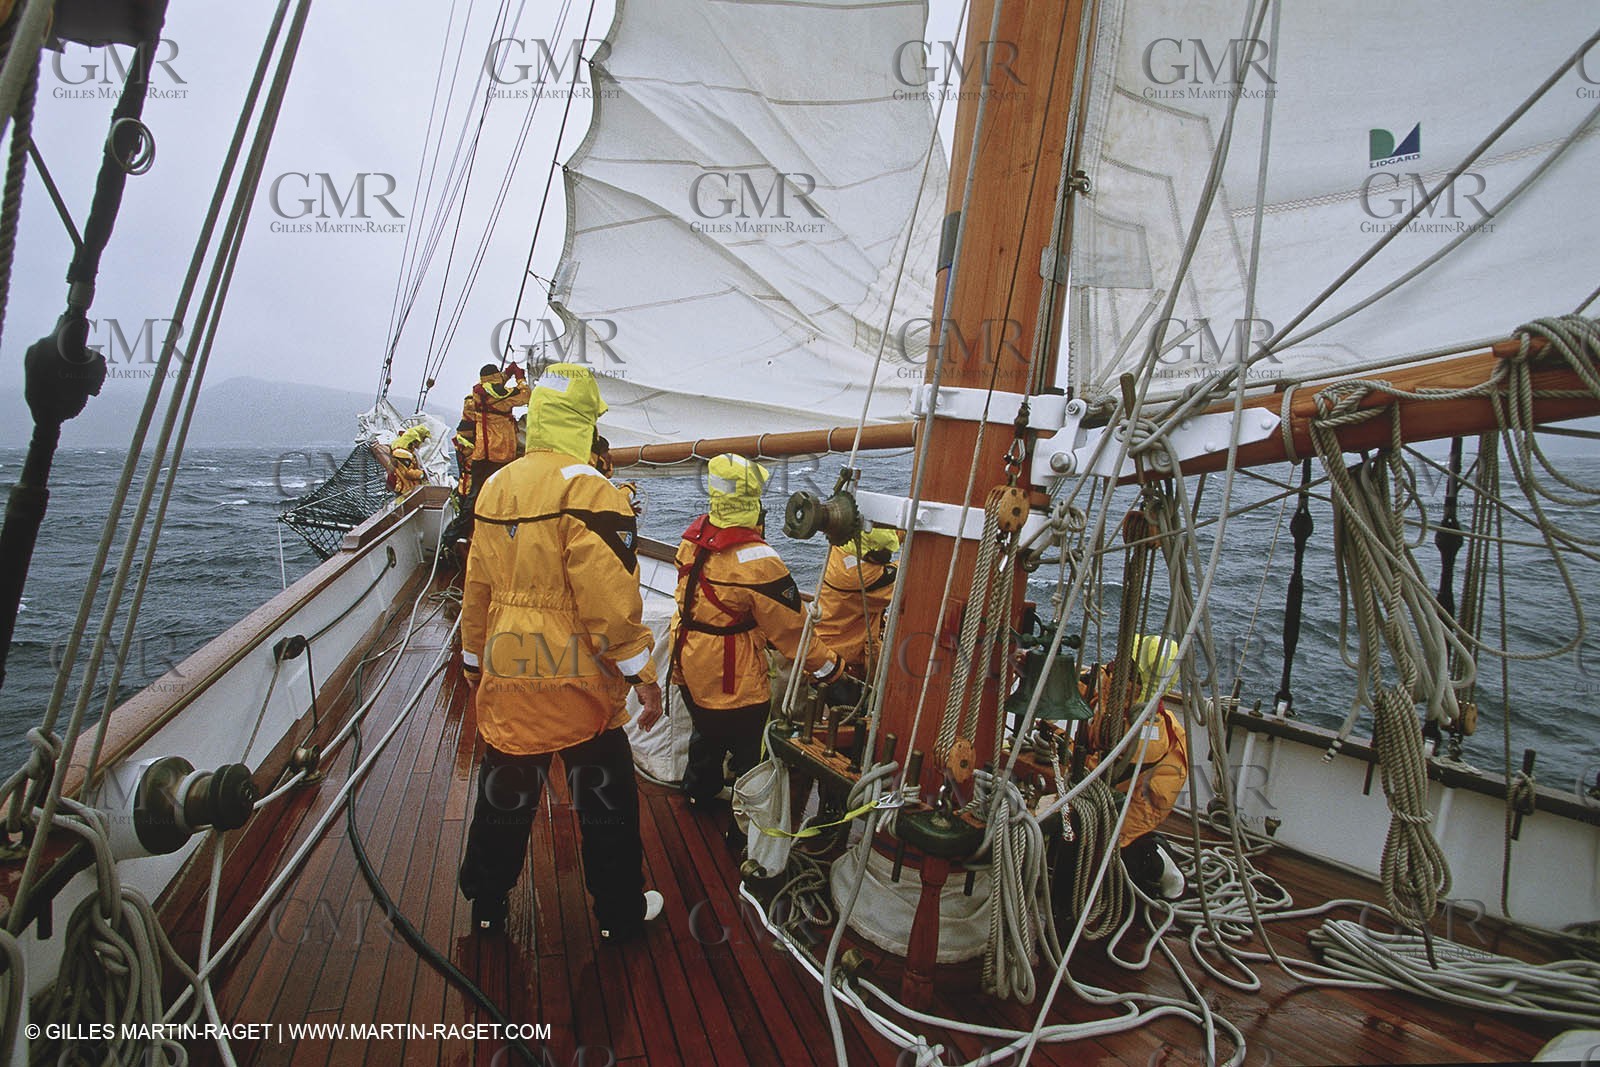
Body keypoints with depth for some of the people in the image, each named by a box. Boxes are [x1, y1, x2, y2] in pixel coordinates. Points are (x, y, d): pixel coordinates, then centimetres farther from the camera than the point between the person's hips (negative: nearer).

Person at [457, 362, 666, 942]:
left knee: (504, 791, 22)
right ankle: (620, 913, 27)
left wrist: (474, 656, 25)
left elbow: (477, 585, 13)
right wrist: (643, 675, -14)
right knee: (605, 802, 11)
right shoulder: (587, 490, -18)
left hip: (506, 674, 6)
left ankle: (486, 903, 39)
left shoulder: (495, 486, 5)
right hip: (578, 678, -6)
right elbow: (610, 599, -22)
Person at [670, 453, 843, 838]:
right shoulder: (755, 560, -29)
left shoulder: (694, 536, -6)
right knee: (751, 755, 13)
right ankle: (745, 828, 27)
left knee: (707, 732, 32)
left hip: (689, 669, 8)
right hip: (733, 685, -8)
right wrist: (830, 669, -9)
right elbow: (791, 629, -23)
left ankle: (699, 791, 55)